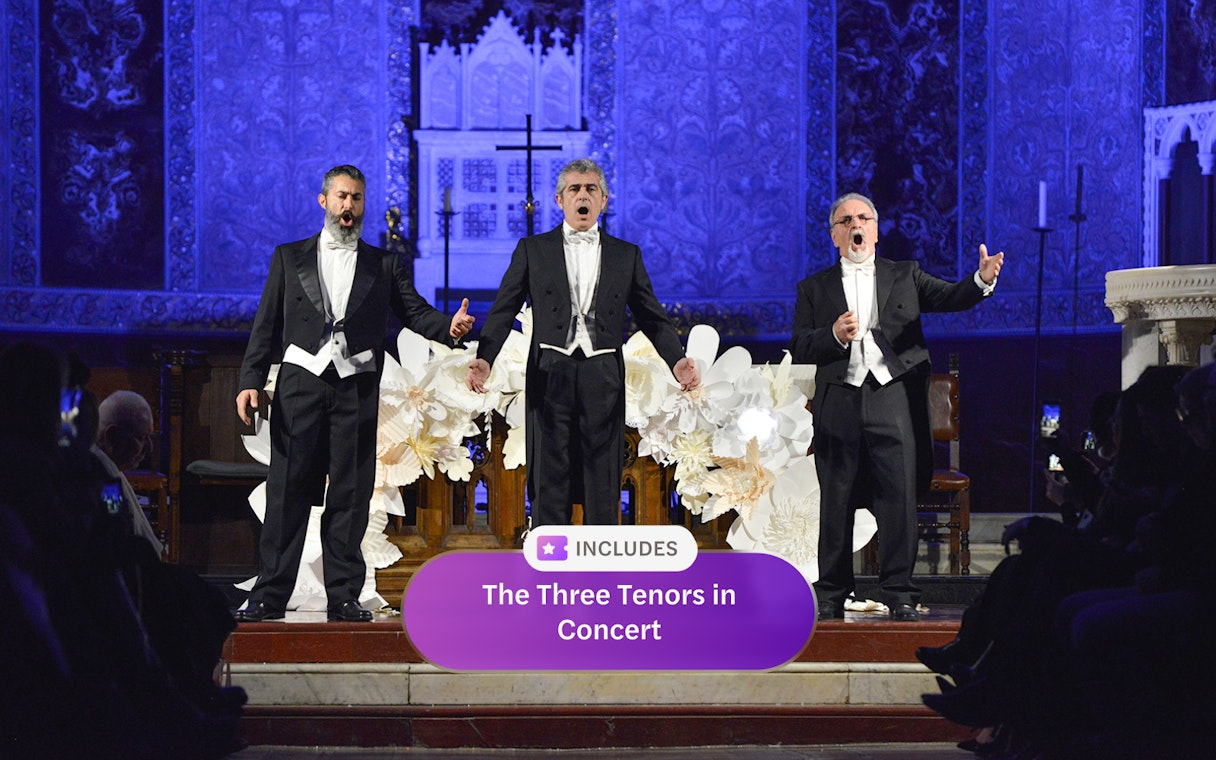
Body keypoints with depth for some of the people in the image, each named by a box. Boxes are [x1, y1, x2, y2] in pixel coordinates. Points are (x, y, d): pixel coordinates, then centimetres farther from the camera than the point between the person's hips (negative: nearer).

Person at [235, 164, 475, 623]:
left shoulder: (383, 266, 14)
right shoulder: (290, 258, 13)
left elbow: (415, 312, 4)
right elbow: (267, 325, 9)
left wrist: (449, 326, -18)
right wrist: (251, 380, -2)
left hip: (356, 389, 1)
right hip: (301, 382, 0)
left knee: (350, 495, 0)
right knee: (287, 491, -3)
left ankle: (344, 598, 5)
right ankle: (270, 596, 1)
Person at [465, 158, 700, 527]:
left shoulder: (626, 255, 11)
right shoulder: (532, 250, 9)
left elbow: (652, 316, 8)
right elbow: (504, 310, 3)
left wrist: (678, 360, -9)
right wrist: (484, 359, -13)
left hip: (603, 379, 1)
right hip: (551, 373, -1)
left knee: (603, 481, 2)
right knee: (550, 477, 0)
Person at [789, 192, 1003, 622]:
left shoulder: (905, 276, 16)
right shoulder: (814, 289, 15)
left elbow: (949, 298, 1)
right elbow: (799, 350, 7)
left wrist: (983, 280, -20)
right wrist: (834, 335, -13)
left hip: (893, 398, -1)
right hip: (838, 405, 1)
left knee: (899, 497, -5)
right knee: (836, 501, 3)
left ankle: (898, 594, 0)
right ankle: (831, 596, 11)